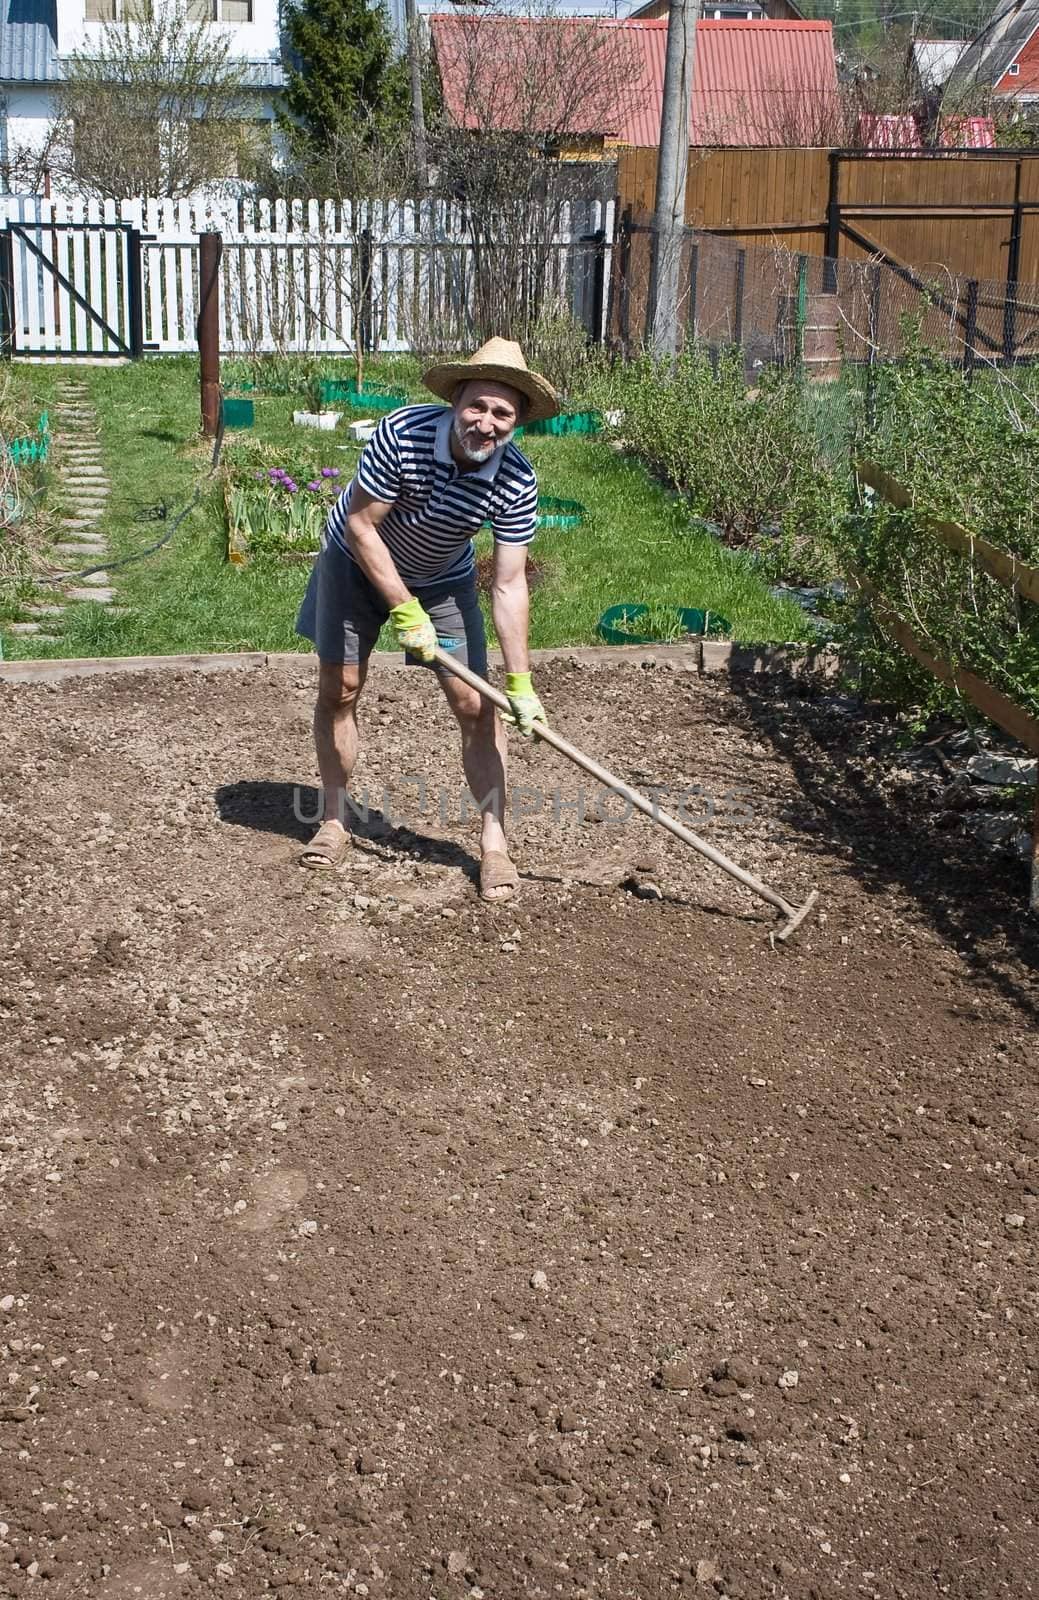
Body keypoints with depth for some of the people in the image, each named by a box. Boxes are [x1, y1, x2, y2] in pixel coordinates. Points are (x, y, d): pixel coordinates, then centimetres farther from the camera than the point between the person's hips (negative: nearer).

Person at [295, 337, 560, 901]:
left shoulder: (517, 483, -28)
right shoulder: (403, 433, -34)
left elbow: (509, 586, -24)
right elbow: (361, 525, -25)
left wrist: (520, 683, -27)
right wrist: (405, 611, -26)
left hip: (442, 579, 1)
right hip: (355, 560, -1)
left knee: (476, 705, -8)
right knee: (339, 690, 2)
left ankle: (494, 843, -1)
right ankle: (334, 823, 18)